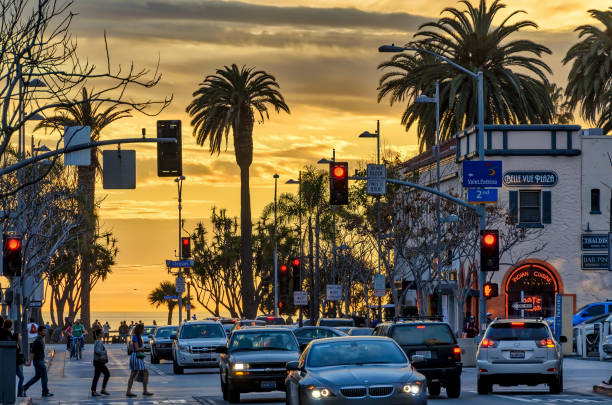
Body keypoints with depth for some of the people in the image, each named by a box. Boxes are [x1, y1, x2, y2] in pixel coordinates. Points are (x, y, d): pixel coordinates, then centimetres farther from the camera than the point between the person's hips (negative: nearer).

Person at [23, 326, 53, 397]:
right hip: (38, 362, -10)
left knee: (37, 377, 14)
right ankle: (45, 392, 8)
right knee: (44, 377, -1)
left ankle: (23, 389, 15)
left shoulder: (41, 340, 13)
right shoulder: (37, 341, -18)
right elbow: (32, 352, -22)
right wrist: (29, 362, -25)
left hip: (41, 361, 10)